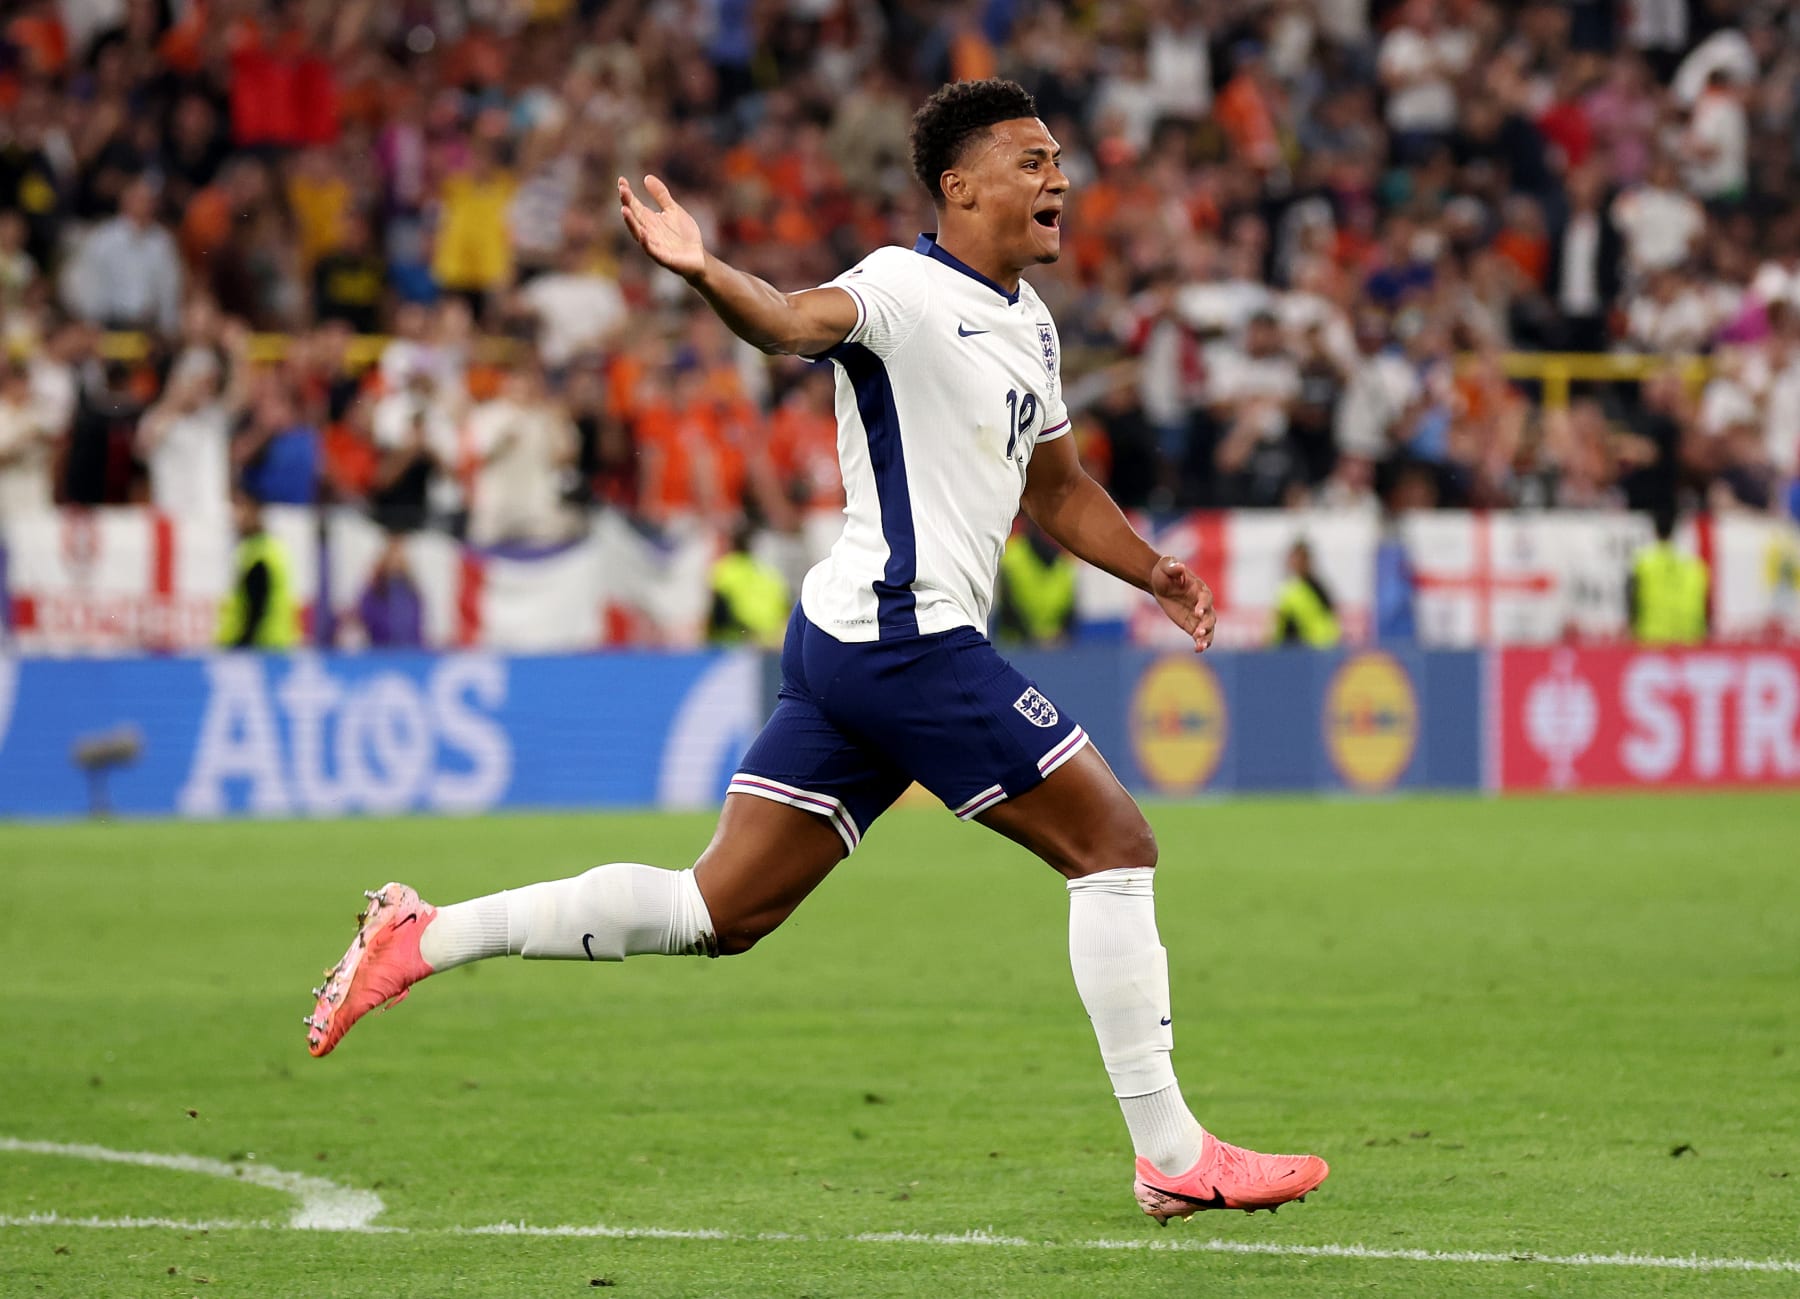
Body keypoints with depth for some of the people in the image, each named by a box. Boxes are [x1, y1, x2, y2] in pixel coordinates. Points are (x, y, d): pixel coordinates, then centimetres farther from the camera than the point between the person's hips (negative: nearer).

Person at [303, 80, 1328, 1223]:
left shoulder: (1029, 324, 19)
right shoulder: (907, 290, -11)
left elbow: (1058, 492, 31)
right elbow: (801, 321, -32)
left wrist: (1155, 572, 17)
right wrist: (707, 277, -53)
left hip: (846, 646, 9)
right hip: (908, 632, -9)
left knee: (720, 912, 7)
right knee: (1116, 842, -5)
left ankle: (424, 937, 8)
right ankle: (1172, 1155, 0)